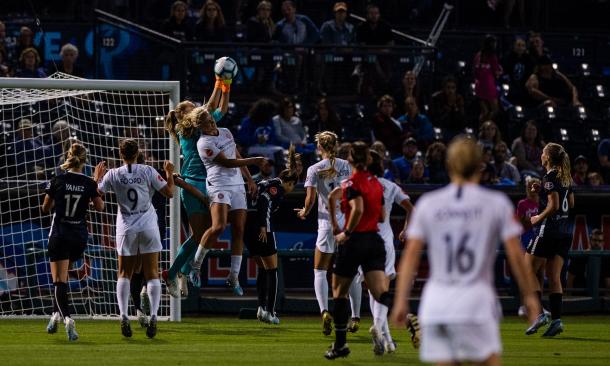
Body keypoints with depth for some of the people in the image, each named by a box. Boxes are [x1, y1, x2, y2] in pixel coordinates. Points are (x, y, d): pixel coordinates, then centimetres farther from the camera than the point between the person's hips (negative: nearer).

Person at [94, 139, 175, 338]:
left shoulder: (113, 174, -5)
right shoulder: (147, 171, -6)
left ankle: (124, 316, -3)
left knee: (124, 274, 10)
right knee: (152, 274, 4)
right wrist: (169, 174, 13)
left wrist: (97, 177, 19)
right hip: (148, 228, -1)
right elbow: (169, 192, -2)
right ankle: (153, 316, -9)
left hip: (126, 230, 1)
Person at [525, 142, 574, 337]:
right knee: (554, 277, 7)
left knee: (529, 272, 2)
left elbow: (554, 205, -21)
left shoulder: (550, 178, -13)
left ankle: (538, 313, -8)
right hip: (565, 231, 8)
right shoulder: (565, 178, 11)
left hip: (548, 229, -8)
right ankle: (556, 319, -2)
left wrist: (539, 218, -6)